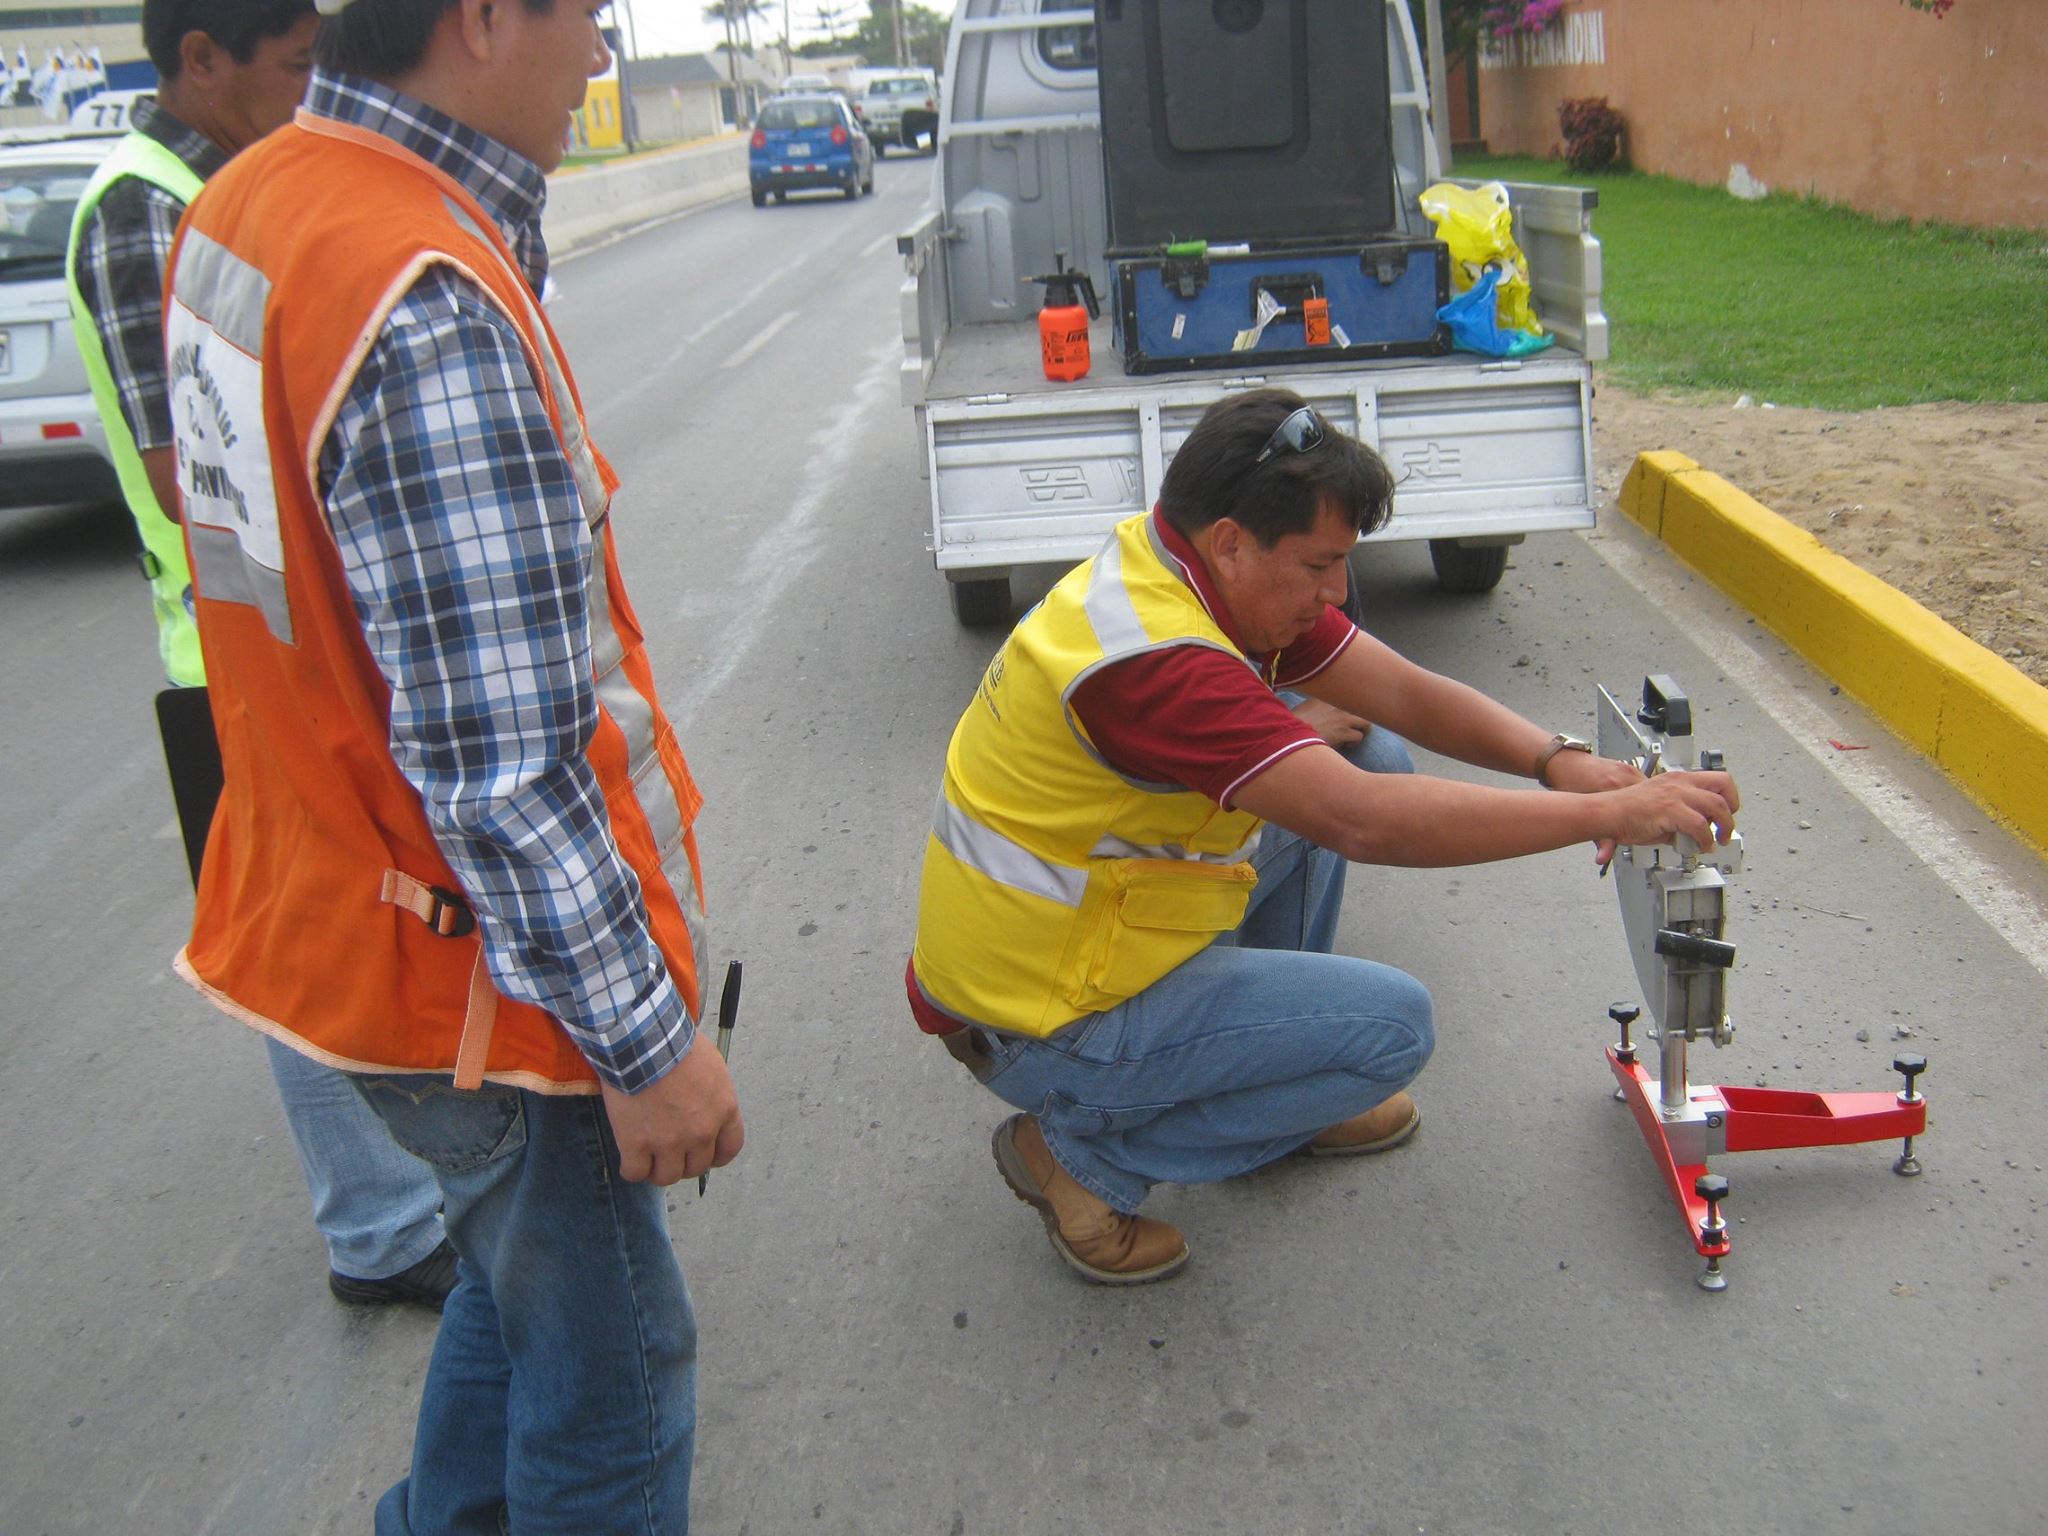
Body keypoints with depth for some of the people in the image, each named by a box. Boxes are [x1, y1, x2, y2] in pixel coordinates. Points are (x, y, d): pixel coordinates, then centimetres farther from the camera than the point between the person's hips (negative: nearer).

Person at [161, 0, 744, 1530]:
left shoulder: (242, 207, 1)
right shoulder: (430, 311, -30)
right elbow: (502, 768, -29)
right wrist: (647, 1043, -22)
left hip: (333, 911, 9)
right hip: (482, 973, -9)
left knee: (523, 1290, 30)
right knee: (610, 1372, 13)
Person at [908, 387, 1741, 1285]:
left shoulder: (1216, 577, -2)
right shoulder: (1152, 655, -32)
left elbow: (1404, 692, 2)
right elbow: (1367, 822, -38)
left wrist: (1558, 760, -14)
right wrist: (1611, 813, -33)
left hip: (1087, 925, 9)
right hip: (1047, 1028, -9)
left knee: (1366, 754, 10)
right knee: (1391, 1023, -13)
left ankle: (1277, 1080, 19)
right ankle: (1085, 1153, -3)